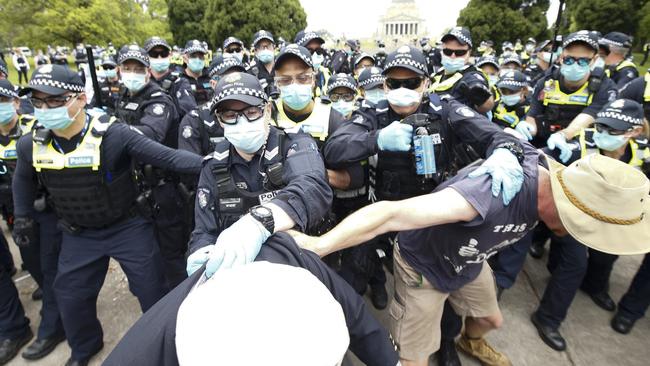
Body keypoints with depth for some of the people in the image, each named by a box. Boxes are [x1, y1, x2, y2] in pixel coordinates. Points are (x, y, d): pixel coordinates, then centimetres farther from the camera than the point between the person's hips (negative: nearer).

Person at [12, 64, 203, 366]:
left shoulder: (114, 134, -25)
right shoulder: (31, 145, -8)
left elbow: (168, 157, -28)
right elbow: (23, 180, 14)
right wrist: (22, 218, 18)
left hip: (128, 227, -4)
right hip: (78, 234, 5)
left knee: (152, 292, 7)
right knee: (70, 297, 17)